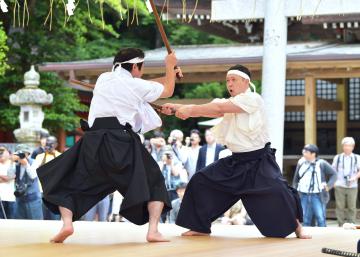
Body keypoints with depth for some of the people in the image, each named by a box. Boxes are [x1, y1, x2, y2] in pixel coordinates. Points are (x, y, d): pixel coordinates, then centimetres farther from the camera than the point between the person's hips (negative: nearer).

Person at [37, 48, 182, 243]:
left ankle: (67, 223, -9)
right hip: (122, 144, -2)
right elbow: (168, 91, 23)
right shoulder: (136, 85, 7)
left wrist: (169, 74, 39)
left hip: (94, 142, 3)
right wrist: (169, 67, 40)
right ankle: (153, 230, -3)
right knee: (154, 184, 15)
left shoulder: (103, 79, 19)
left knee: (69, 183, 17)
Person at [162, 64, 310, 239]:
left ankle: (296, 226, -2)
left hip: (259, 161, -7)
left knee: (276, 192, -26)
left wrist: (190, 110, -26)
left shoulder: (253, 99, -15)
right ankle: (200, 227, 12)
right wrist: (178, 107, -18)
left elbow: (219, 108, -25)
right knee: (201, 181, 1)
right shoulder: (228, 103, 9)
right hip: (236, 161, 7)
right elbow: (204, 110, -5)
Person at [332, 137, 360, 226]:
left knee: (352, 207, -1)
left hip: (352, 186, 0)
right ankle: (341, 225, 6)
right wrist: (333, 181, 0)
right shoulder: (337, 158, 9)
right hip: (339, 186, 0)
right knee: (340, 207, 0)